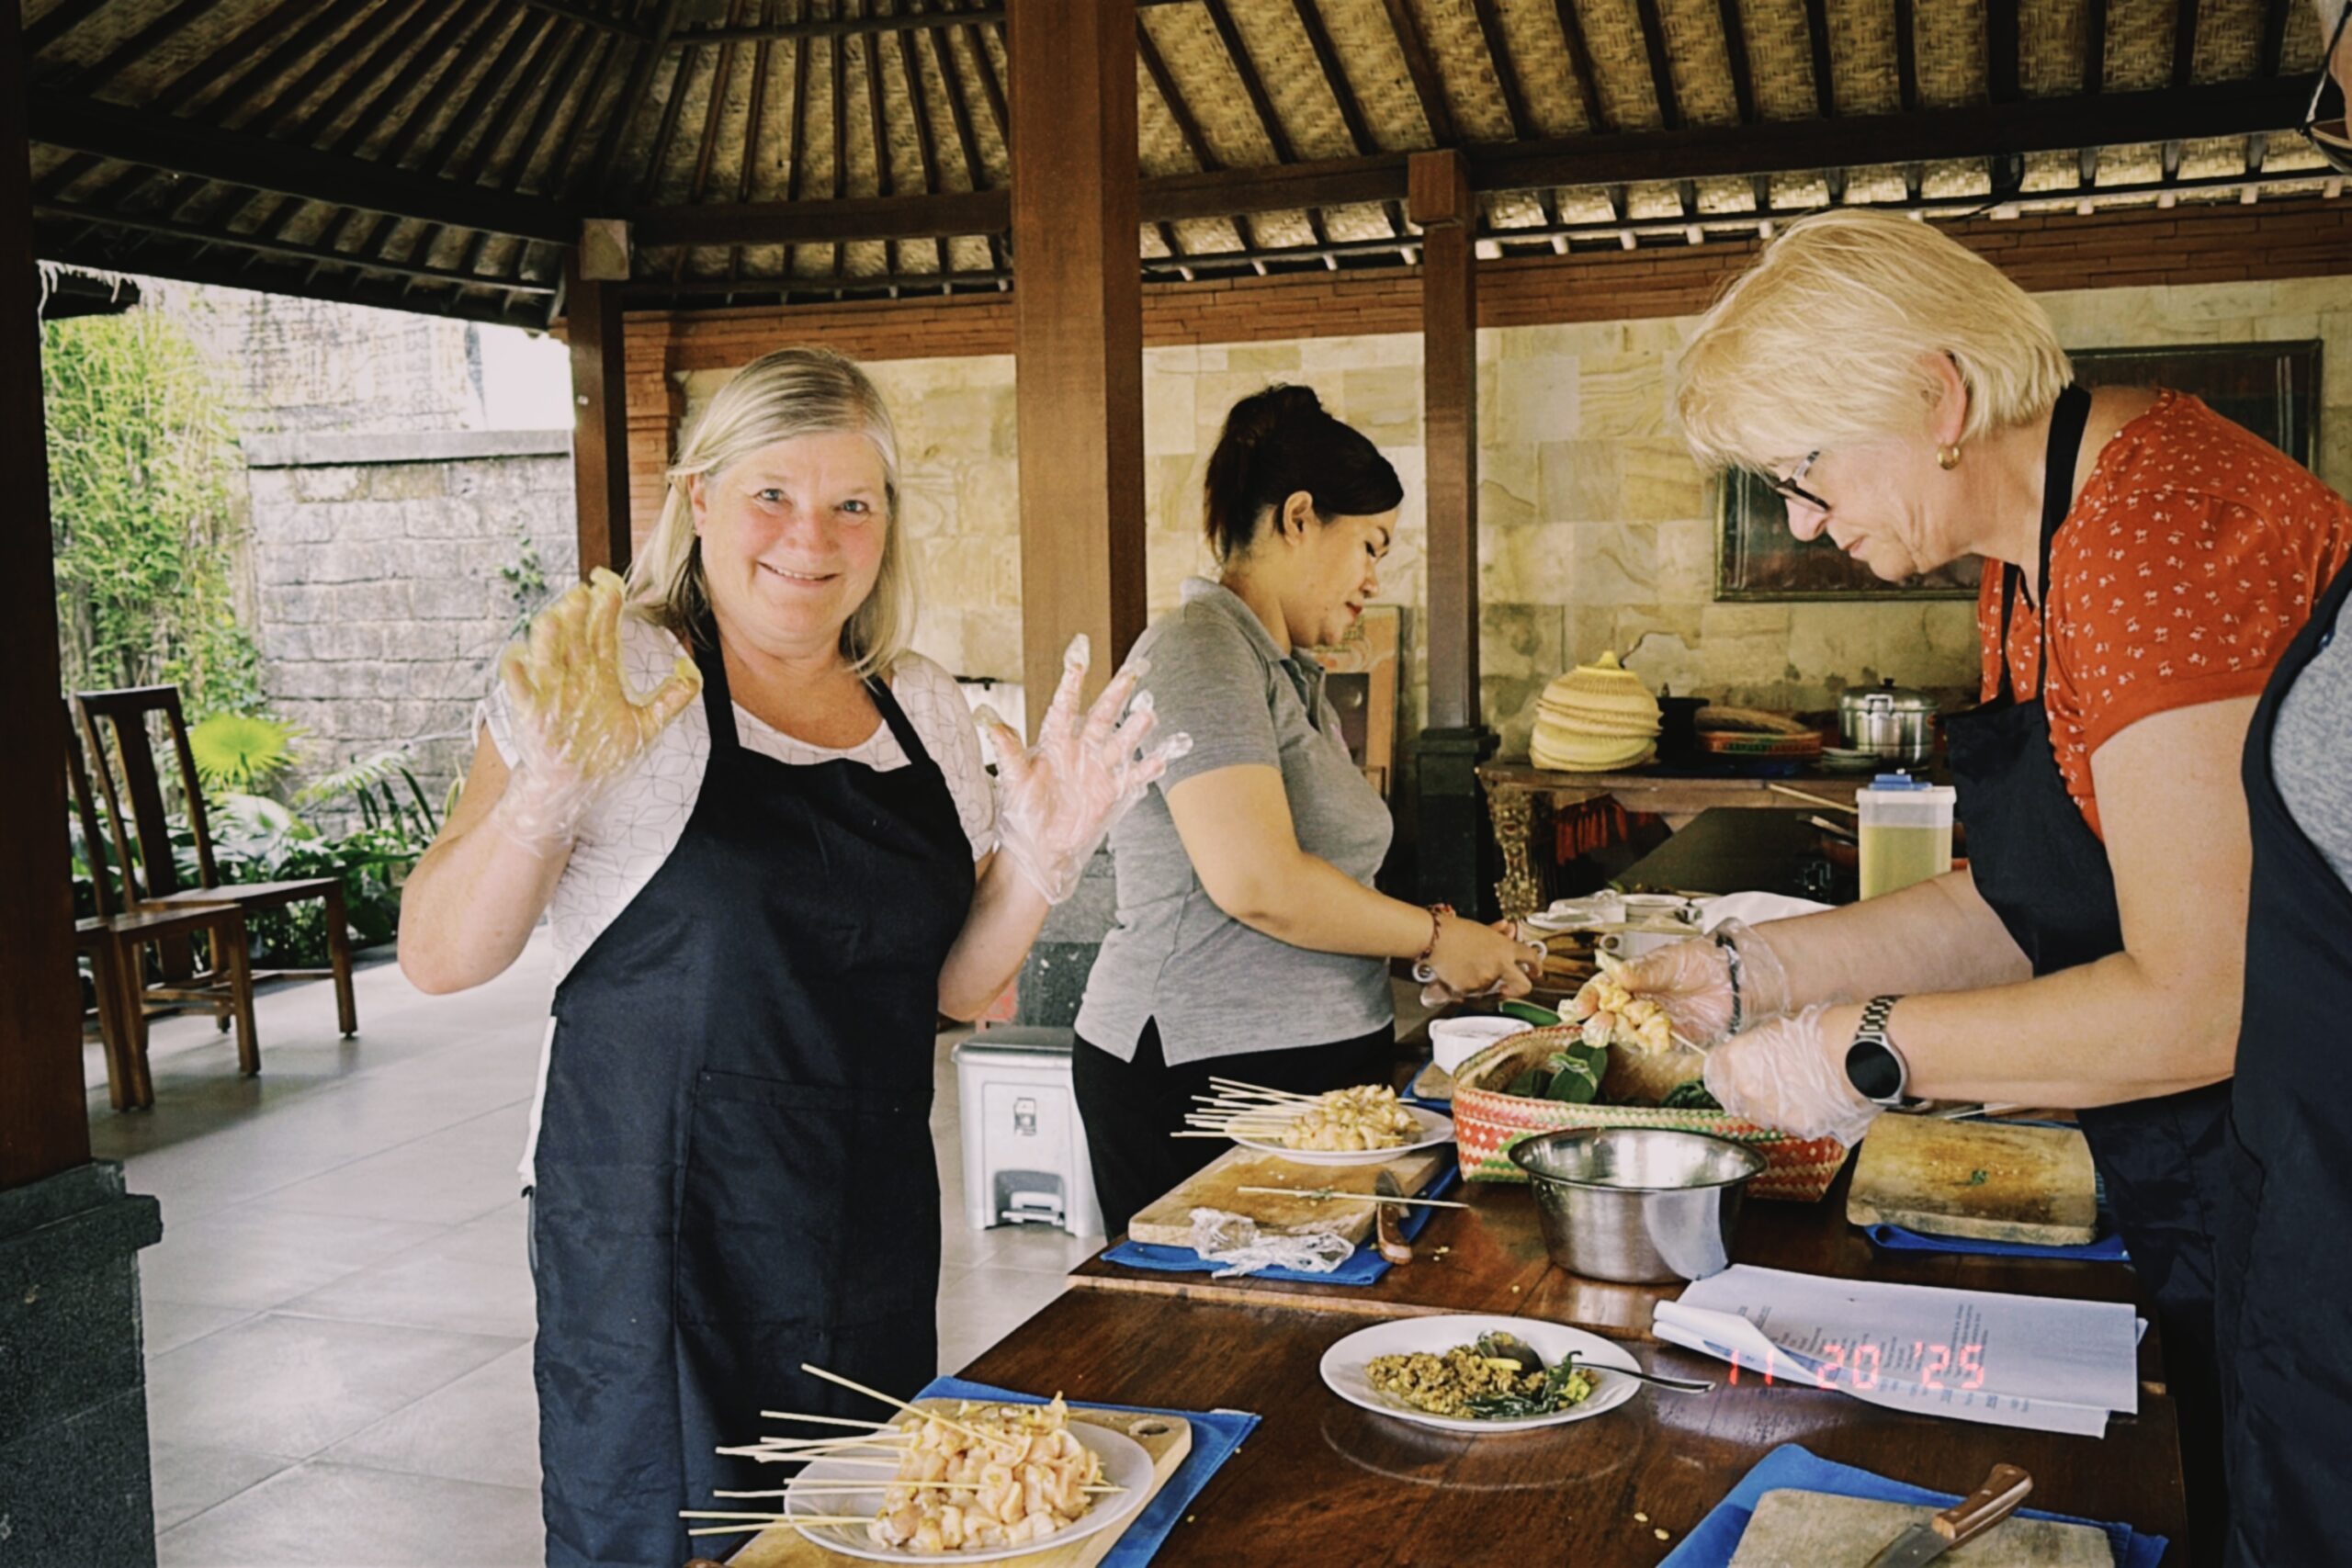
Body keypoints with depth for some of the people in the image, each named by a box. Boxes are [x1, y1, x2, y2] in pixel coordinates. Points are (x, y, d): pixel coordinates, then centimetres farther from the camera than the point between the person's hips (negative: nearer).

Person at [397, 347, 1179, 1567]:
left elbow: (962, 985, 10)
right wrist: (544, 802, -26)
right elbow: (438, 959, -10)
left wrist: (1041, 858, -7)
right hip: (661, 1227, -5)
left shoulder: (922, 705, 7)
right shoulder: (614, 677, -7)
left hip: (875, 1228, 5)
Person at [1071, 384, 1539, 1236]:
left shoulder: (1292, 671, 18)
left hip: (1312, 1068, 9)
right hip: (1197, 1073, -9)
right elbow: (1257, 883, -23)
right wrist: (1433, 936, -11)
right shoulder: (1200, 652, -13)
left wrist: (1476, 950, 6)